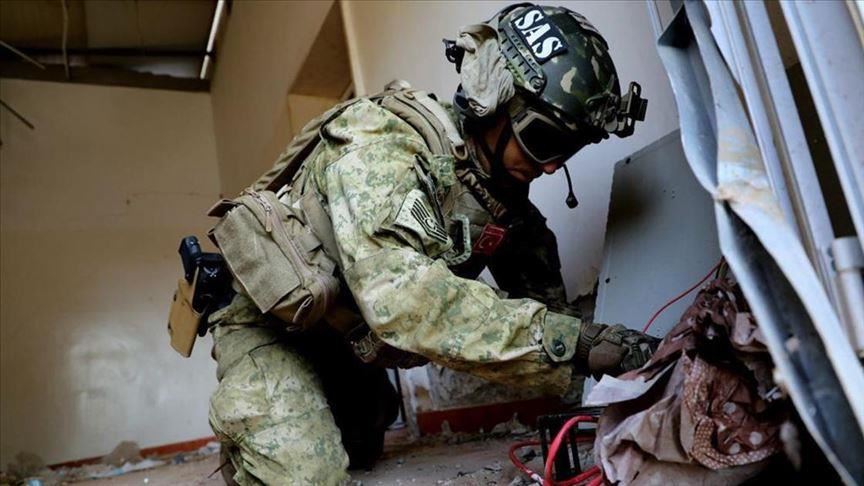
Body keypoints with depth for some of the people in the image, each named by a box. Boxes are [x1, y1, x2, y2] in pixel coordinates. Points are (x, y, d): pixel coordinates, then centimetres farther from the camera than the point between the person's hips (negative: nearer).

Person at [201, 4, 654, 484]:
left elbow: (543, 305, -5)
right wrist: (575, 342, -49)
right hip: (273, 323, -7)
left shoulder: (507, 196, -9)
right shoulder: (382, 142, -33)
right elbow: (401, 298, -48)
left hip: (341, 343, 7)